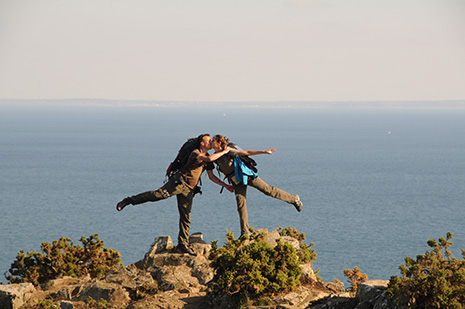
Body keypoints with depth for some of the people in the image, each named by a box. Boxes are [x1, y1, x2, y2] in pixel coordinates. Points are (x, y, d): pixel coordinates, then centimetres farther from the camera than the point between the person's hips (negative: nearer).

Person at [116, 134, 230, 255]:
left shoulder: (207, 161, 20)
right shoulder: (195, 153, -7)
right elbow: (209, 158, -25)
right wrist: (224, 152, -16)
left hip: (188, 190, 7)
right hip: (179, 182, -7)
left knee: (186, 218, 1)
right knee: (158, 194, -25)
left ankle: (182, 245, 3)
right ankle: (129, 201, -17)